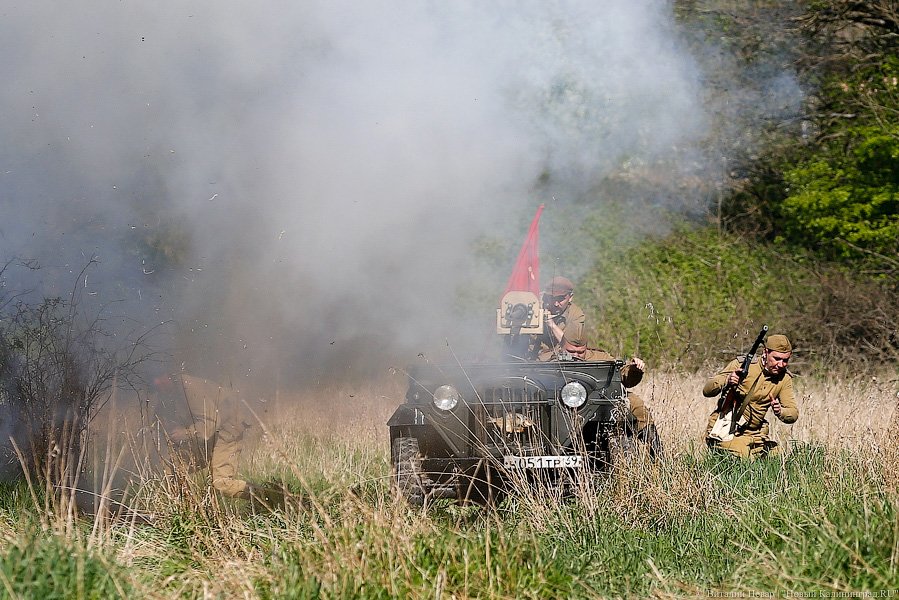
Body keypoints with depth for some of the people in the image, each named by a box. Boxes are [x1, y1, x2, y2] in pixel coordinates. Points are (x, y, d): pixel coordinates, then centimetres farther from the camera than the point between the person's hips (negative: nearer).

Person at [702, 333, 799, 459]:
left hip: (753, 434, 5)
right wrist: (727, 381, -33)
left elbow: (793, 413, 0)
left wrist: (780, 412, -24)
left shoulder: (785, 379, 3)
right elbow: (707, 390, -11)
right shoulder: (741, 365, -10)